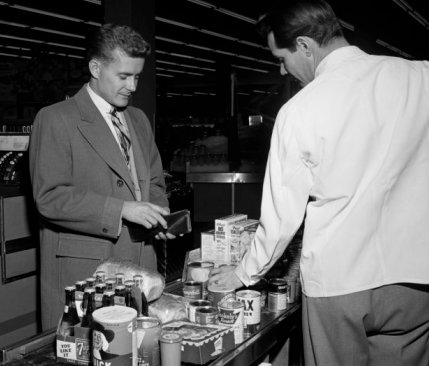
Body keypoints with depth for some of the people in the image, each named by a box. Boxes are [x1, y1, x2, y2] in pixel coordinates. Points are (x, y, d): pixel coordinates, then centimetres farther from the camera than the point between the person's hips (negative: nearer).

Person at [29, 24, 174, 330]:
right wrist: (121, 210, -19)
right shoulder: (56, 119, -5)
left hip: (140, 267, 6)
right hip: (82, 269, -5)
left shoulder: (139, 120, 17)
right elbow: (50, 197, -13)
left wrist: (159, 216, 1)